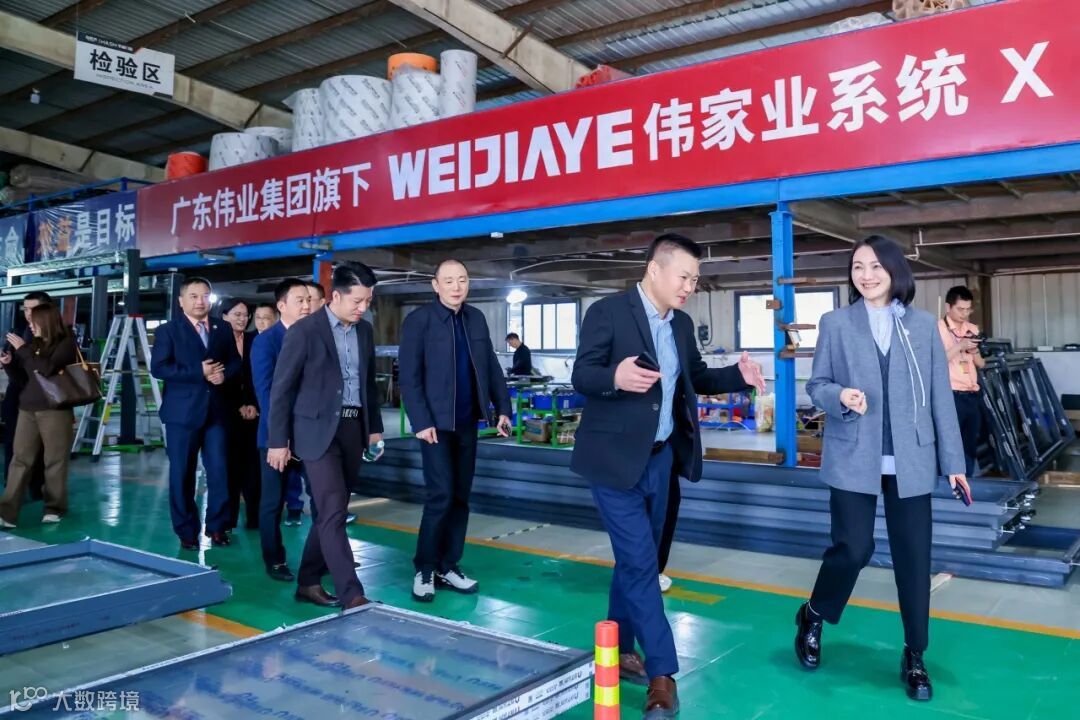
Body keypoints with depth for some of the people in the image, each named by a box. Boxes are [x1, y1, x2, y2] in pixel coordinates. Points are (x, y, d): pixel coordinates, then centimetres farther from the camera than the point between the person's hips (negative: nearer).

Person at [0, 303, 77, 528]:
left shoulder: (66, 343, -4)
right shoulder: (34, 344, 13)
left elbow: (47, 368, -20)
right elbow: (23, 376, 19)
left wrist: (22, 349, -13)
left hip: (55, 409, -5)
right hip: (27, 409, 5)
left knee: (55, 460, 1)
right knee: (20, 460, 0)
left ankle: (55, 508, 12)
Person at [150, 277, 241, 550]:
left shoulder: (223, 330, 13)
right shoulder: (168, 331, 1)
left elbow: (236, 362, 13)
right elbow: (158, 367, -10)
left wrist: (224, 373, -10)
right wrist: (199, 372, -16)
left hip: (217, 411, 3)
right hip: (183, 412, -3)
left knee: (219, 471, 1)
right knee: (182, 474, 4)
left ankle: (217, 526, 15)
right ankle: (186, 530, 16)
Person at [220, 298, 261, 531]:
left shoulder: (254, 340, 8)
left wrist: (254, 405, -5)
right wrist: (239, 407, -7)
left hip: (253, 412, 2)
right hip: (227, 413, -2)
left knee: (253, 464, 0)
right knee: (230, 464, -1)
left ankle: (254, 516, 6)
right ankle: (228, 518, 7)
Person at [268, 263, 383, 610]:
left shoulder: (365, 330, 9)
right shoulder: (304, 331, -10)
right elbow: (281, 389, -7)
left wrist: (375, 426, 15)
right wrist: (278, 441, -7)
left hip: (353, 428, 6)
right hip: (319, 430, -6)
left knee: (331, 512, 12)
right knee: (333, 513, -9)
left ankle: (308, 582, 26)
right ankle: (352, 595, -6)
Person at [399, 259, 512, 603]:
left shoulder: (476, 318, 10)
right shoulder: (419, 320, -6)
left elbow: (491, 367, 13)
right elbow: (409, 376, -10)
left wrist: (503, 408, 7)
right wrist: (421, 422, -16)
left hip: (467, 422, 6)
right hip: (437, 423, -5)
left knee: (460, 497, 9)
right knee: (441, 495, -8)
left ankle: (448, 568, 21)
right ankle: (424, 570, 9)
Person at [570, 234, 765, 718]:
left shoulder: (682, 324, 8)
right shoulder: (608, 312, -14)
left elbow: (695, 378, 15)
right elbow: (581, 376, -17)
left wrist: (738, 375, -3)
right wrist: (614, 376, -39)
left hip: (660, 456, 7)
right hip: (616, 457, -7)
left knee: (637, 558, 15)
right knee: (640, 560, -5)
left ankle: (619, 649, 31)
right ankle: (662, 672, 6)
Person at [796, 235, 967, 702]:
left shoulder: (923, 325, 6)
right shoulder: (835, 324, 2)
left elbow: (940, 395, 6)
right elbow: (816, 385, 4)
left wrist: (953, 460, 5)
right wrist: (840, 396, -19)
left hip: (910, 461, 2)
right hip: (853, 458, -2)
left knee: (914, 559, 5)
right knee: (853, 548, -5)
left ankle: (914, 656, 23)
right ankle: (812, 616, 23)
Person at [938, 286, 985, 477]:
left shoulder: (973, 330, 15)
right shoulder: (937, 329, -5)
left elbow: (981, 364, 16)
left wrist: (974, 350, -4)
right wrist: (959, 346, -20)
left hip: (972, 396, 7)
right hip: (951, 396, -7)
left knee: (970, 446, 10)